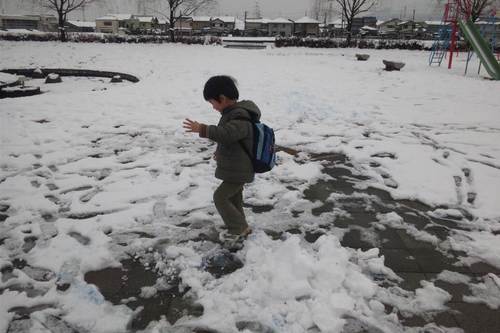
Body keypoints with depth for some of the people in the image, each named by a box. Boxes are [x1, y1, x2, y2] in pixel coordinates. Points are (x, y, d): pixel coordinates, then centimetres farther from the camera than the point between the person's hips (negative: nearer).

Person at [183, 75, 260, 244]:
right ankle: (240, 228, 33)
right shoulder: (234, 113, 8)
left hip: (238, 171, -10)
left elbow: (226, 134, -43)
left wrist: (202, 129, -43)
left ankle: (239, 227, 7)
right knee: (234, 198, 19)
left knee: (220, 197, -5)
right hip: (237, 168, 10)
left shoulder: (240, 118, -25)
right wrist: (221, 151, 29)